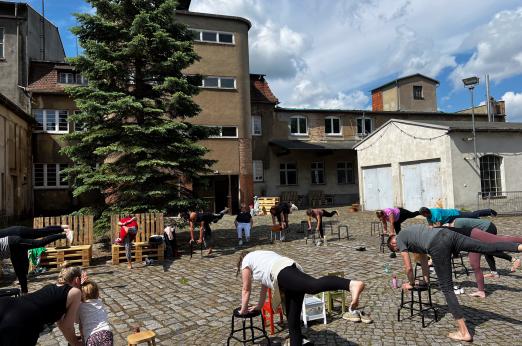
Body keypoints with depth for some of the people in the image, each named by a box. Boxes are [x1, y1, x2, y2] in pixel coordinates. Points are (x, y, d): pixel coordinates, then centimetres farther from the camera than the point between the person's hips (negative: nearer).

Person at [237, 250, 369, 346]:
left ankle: (352, 284, -59)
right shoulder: (260, 256, 46)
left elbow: (246, 290, 31)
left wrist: (243, 309, 47)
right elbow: (265, 284, 55)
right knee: (293, 322, 11)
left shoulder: (246, 261, 26)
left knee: (314, 285, -36)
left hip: (282, 272, -8)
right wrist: (259, 306, 64)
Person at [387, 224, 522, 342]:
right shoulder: (410, 231, 41)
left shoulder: (399, 239, 20)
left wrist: (411, 283, 37)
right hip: (447, 233, 7)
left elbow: (408, 267, 19)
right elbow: (423, 256, 48)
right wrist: (426, 278, 54)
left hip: (437, 245, -7)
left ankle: (464, 332, 2)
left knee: (447, 288, 0)